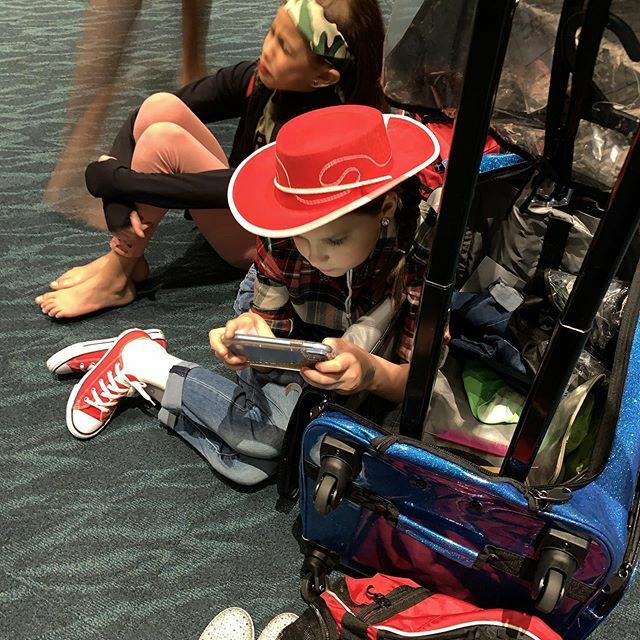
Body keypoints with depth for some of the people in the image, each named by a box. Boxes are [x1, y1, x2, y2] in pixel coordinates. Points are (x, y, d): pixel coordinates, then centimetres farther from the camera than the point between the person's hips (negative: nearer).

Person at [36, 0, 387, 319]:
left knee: (163, 139, -25)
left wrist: (115, 179, -28)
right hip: (233, 200, 6)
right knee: (161, 106, -18)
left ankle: (116, 278, -8)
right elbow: (144, 118, -10)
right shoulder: (256, 79, -10)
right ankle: (126, 256, -10)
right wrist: (119, 200, -24)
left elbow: (236, 189, -34)